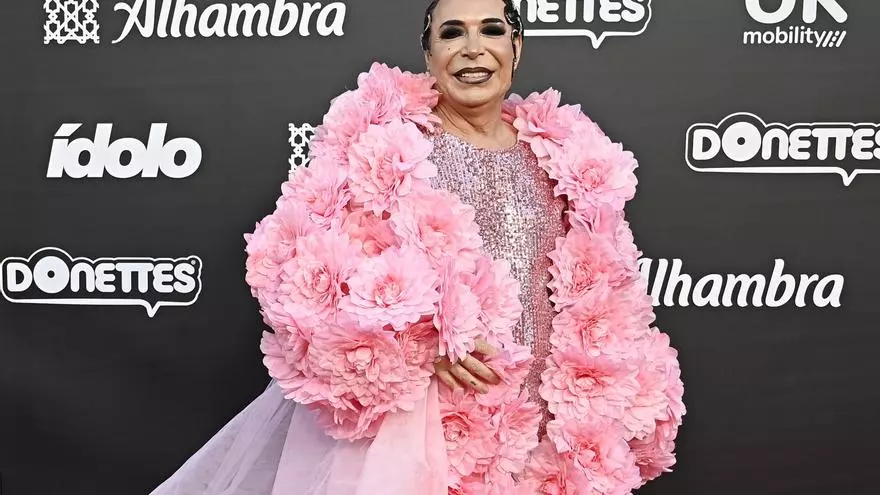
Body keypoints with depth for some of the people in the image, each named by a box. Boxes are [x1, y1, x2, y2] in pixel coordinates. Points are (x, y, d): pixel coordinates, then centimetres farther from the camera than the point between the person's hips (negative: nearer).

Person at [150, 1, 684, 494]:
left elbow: (593, 291, 13)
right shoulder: (384, 134, -5)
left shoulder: (561, 153, 5)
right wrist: (420, 333, -19)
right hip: (402, 409, -3)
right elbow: (315, 261, -9)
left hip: (530, 422, 3)